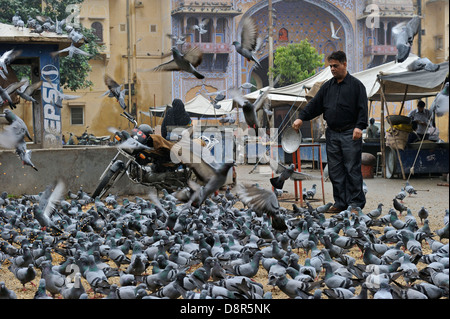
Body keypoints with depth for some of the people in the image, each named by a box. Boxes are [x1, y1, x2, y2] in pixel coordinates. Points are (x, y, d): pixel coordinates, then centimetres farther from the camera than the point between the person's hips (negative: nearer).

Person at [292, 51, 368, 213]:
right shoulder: (327, 86, 15)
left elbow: (362, 108, -7)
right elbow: (314, 104, 14)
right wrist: (301, 117, 1)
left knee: (352, 169, -5)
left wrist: (359, 126, -19)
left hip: (350, 134, -6)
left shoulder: (356, 84, -1)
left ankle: (356, 203, 1)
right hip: (332, 134, 6)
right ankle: (340, 203, 12)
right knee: (335, 170, 6)